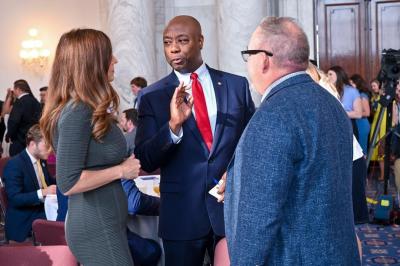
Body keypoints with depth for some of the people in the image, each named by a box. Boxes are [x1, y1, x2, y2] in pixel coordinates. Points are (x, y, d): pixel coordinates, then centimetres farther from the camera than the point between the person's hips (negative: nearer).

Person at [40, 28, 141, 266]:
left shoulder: (90, 109, 9)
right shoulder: (77, 112, -19)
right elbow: (69, 183, -23)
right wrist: (121, 170, -15)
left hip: (104, 221, 9)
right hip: (96, 227, -9)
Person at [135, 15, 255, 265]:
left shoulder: (237, 85, 2)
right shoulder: (152, 96, -2)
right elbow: (145, 162, -7)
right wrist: (173, 126, -23)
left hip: (234, 205, 1)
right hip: (182, 213, -1)